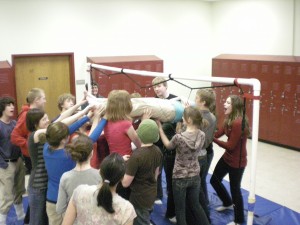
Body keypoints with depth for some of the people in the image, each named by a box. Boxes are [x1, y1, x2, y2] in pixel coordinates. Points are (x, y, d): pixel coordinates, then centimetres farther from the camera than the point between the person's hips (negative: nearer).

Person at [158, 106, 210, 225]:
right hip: (195, 176, 5)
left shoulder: (179, 137, -24)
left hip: (180, 178, -5)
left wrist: (160, 128, 5)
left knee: (180, 210, 13)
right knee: (195, 205, 25)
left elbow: (168, 146, -3)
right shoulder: (202, 135, -11)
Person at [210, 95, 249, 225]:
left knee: (235, 188, 6)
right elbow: (217, 134, -1)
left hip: (237, 161, -10)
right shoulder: (229, 120, 4)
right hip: (227, 157, 10)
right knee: (214, 180, 21)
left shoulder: (238, 123, -27)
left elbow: (230, 146, -26)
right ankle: (228, 203, 47)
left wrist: (212, 139, -22)